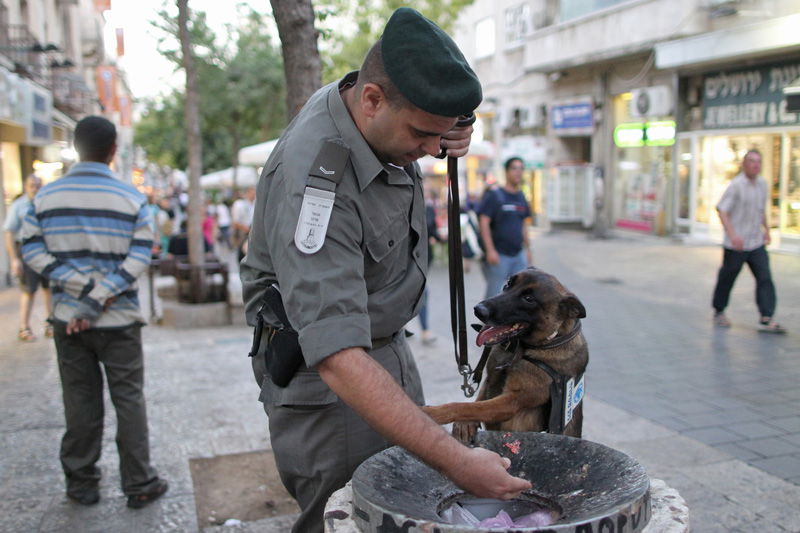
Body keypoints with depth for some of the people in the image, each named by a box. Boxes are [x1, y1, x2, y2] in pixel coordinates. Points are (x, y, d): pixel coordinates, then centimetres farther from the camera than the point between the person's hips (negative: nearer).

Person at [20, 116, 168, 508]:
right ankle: (139, 485, 13)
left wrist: (82, 288, -10)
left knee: (80, 401, 12)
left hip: (67, 318, 2)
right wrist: (98, 299, -13)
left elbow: (31, 249, -4)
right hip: (119, 320, -2)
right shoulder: (132, 199, -5)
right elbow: (139, 257, -12)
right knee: (129, 400, 7)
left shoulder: (46, 196, 2)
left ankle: (81, 485, 23)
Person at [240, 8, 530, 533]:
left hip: (390, 346, 9)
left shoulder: (372, 107, -7)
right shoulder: (313, 181, -34)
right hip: (323, 373, -8)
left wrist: (450, 136, -4)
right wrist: (456, 460, -43)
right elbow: (339, 361, -40)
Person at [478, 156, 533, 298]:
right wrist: (490, 250, -20)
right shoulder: (494, 195, -7)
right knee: (494, 294, -2)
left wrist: (528, 249, 18)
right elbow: (484, 222, -13)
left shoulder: (521, 197, 13)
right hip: (498, 255, -6)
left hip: (518, 255, 7)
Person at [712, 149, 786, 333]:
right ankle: (719, 312, 26)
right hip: (736, 244, -6)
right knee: (727, 279, 7)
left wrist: (766, 229, 22)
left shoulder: (763, 184, 9)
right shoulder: (736, 185, -13)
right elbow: (722, 210, -19)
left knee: (765, 279, -4)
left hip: (757, 243, 6)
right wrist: (732, 234, -28)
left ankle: (766, 319, -4)